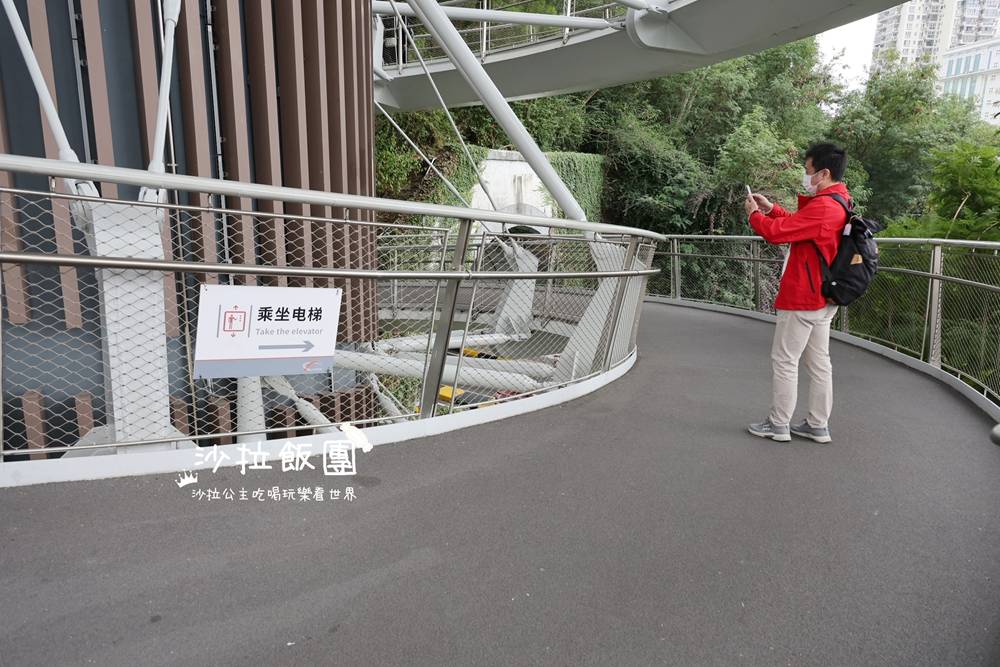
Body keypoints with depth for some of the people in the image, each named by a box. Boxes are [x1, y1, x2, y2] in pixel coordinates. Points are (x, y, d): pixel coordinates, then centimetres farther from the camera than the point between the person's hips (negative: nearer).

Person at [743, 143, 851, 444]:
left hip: (802, 299, -10)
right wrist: (771, 208, 11)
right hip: (822, 298, 10)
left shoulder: (822, 207, -21)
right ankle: (818, 425, 21)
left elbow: (777, 232, -21)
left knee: (784, 360, 1)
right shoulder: (839, 204, 12)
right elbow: (797, 223, 20)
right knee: (818, 361, 13)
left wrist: (754, 214, -3)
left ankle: (778, 425, 11)